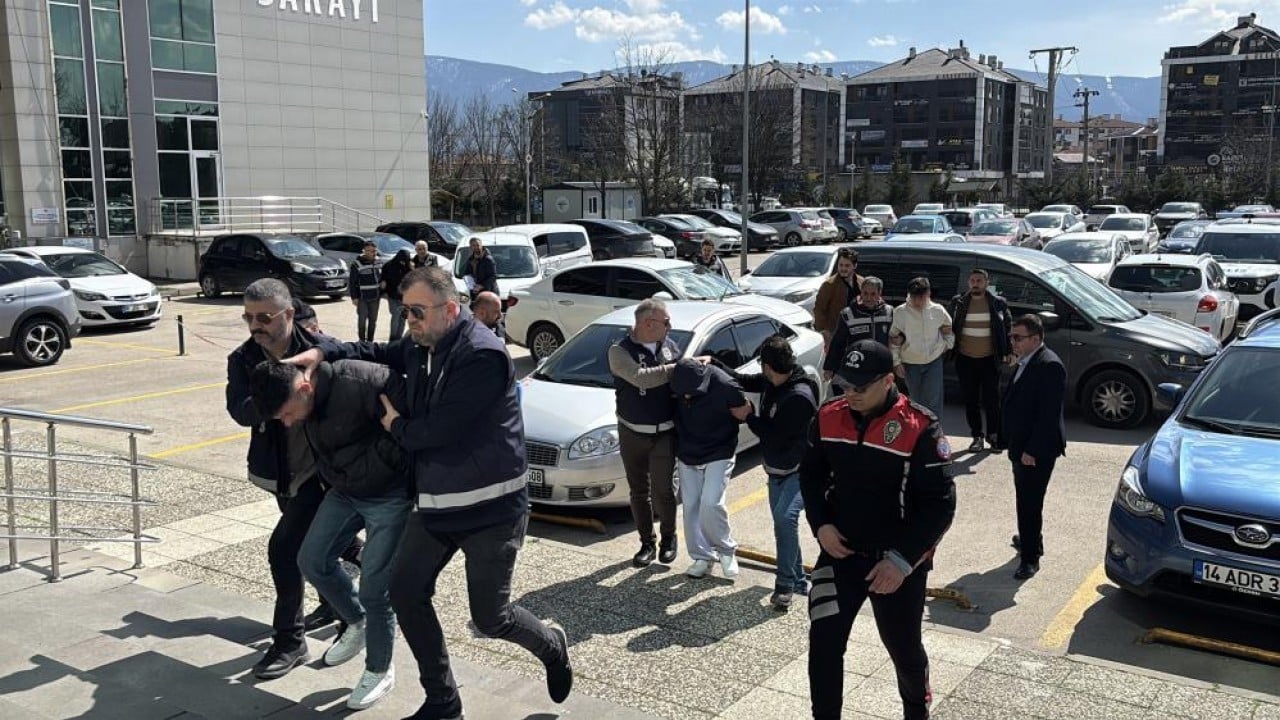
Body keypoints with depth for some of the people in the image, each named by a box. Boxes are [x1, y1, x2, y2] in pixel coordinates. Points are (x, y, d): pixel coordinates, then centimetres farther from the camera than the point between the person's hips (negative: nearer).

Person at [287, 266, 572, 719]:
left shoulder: (483, 355, -23)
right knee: (406, 595, 7)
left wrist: (396, 427, -5)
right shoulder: (420, 346, 4)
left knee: (489, 618, 1)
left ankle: (552, 645, 35)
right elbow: (378, 354, 20)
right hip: (435, 503, 8)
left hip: (490, 507, -8)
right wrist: (323, 354, 3)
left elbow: (439, 430, -25)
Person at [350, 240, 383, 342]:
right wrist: (354, 297, -12)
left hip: (375, 297, 5)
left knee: (373, 320, 11)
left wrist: (380, 294, 12)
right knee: (362, 320, 0)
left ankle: (370, 341, 22)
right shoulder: (357, 264, -10)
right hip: (362, 298, -5)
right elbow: (352, 283, -9)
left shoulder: (378, 263, 5)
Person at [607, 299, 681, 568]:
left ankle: (668, 538, 22)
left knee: (663, 490, -2)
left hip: (665, 432, 1)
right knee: (639, 492, 10)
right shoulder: (620, 351, -11)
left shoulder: (669, 346, 2)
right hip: (632, 433, -1)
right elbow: (640, 377, -28)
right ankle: (647, 543, 27)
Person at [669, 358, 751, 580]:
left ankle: (727, 550, 7)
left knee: (711, 503, -15)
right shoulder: (678, 383, -14)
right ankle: (702, 557, 18)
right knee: (691, 506, 4)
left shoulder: (724, 386, -26)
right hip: (687, 455, 4)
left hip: (718, 455, -4)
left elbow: (744, 411, -8)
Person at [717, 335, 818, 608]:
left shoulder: (799, 396, -27)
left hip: (799, 471, -9)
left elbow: (775, 436, -26)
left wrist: (748, 416, -13)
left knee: (785, 516, -26)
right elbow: (745, 381, 16)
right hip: (777, 469, 9)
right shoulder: (772, 382, -2)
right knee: (782, 522, 13)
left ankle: (785, 584, -20)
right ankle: (798, 581, 26)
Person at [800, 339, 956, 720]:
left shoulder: (919, 428, -19)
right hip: (839, 552, 3)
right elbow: (811, 474, 11)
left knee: (904, 646, 14)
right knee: (823, 642, -5)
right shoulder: (829, 418, -4)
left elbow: (940, 504, -16)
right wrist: (821, 525, -5)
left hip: (898, 562, -3)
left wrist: (902, 560, -21)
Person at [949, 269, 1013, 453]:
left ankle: (993, 434, 17)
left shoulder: (998, 303, 1)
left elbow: (1008, 328, 7)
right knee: (971, 400, 6)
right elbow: (951, 327, 11)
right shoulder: (958, 302, 3)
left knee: (992, 399, 1)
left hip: (989, 359, -1)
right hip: (965, 359, 2)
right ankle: (977, 436, 17)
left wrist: (1009, 352, 3)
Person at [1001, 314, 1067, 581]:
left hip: (1038, 449, -9)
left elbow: (1049, 414, -23)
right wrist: (1015, 445, 14)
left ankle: (1030, 558, 5)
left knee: (1029, 501, -4)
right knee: (1025, 498, 23)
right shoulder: (1026, 362, 9)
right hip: (1022, 445, 10)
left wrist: (1032, 450, -22)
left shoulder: (1049, 366, -21)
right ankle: (1031, 540, 40)